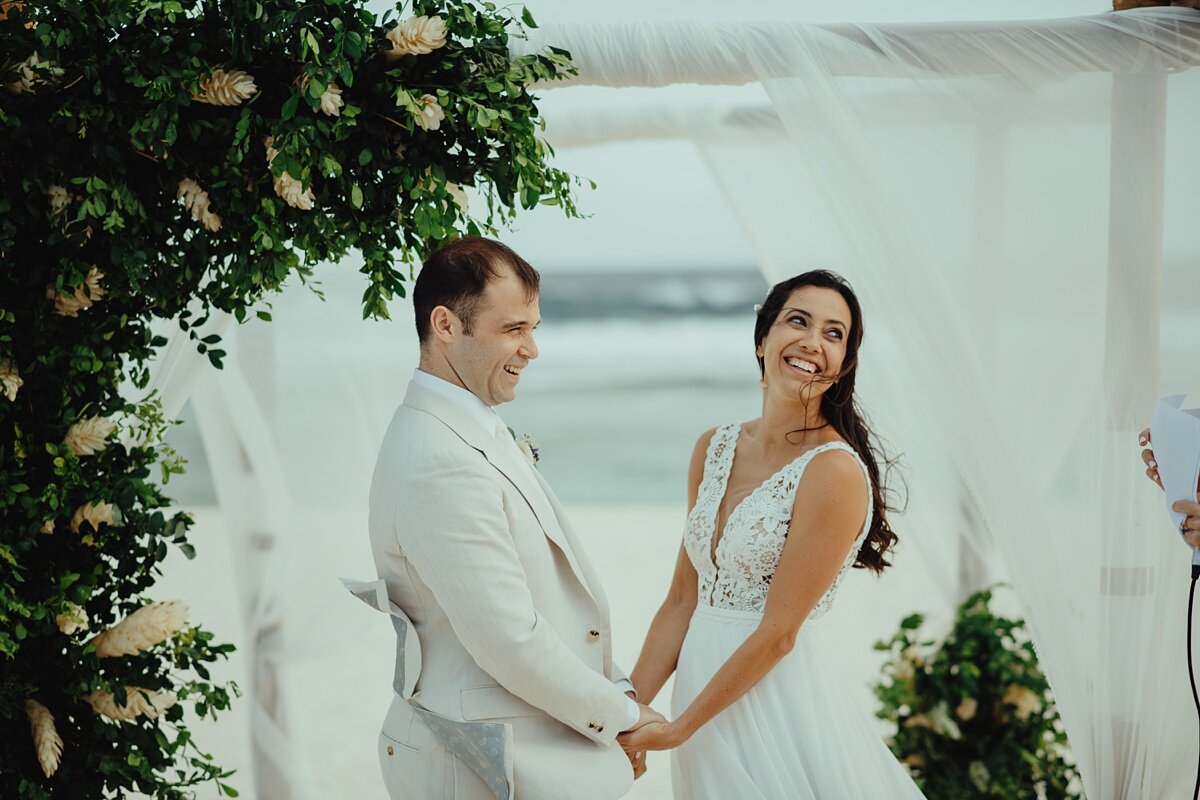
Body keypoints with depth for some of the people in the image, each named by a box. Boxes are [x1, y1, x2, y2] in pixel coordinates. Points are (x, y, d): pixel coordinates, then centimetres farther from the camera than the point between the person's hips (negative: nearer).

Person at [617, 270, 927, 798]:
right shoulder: (714, 449, 5)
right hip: (702, 686, 6)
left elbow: (777, 634, -16)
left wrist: (677, 729, -11)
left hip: (781, 702, -6)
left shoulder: (836, 472, -16)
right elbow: (683, 600, 9)